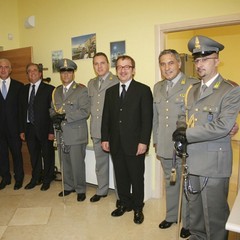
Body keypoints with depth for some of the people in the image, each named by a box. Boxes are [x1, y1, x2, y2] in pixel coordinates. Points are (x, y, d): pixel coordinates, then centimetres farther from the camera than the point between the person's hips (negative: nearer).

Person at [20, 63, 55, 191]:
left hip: (44, 128, -4)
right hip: (29, 128, 5)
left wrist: (52, 131, -13)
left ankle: (47, 179, 27)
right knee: (34, 155, 16)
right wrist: (22, 129, 7)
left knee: (47, 155, 8)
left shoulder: (49, 89, -7)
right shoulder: (25, 89, 10)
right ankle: (36, 179, 33)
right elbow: (22, 110, 11)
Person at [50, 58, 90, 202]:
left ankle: (80, 189, 20)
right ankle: (68, 186, 34)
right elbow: (52, 109, 18)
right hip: (61, 134, 6)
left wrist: (65, 116, -20)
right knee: (65, 163, 15)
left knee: (77, 163, 2)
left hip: (76, 134, -5)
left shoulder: (82, 90, -6)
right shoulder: (56, 91, 14)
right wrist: (55, 117, -5)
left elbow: (85, 112, -15)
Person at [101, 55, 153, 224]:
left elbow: (147, 119, -9)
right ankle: (125, 203, 34)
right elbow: (106, 117, 11)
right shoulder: (110, 91, 11)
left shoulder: (143, 90, -4)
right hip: (116, 143, 4)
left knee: (137, 177, 9)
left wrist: (143, 141, -14)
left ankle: (138, 208, 28)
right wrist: (105, 138, 5)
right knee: (120, 176, 14)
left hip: (135, 144, -4)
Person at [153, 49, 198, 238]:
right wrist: (156, 141, 13)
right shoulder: (158, 87, 9)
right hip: (165, 147, 5)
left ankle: (188, 223, 32)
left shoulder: (194, 85, -11)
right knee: (170, 183, 21)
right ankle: (171, 216, 41)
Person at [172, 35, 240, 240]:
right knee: (195, 208, 21)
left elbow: (222, 126, -21)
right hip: (192, 160, 7)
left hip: (214, 162, -6)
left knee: (215, 213, 7)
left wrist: (188, 134, -18)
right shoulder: (192, 90, 12)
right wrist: (182, 133, -7)